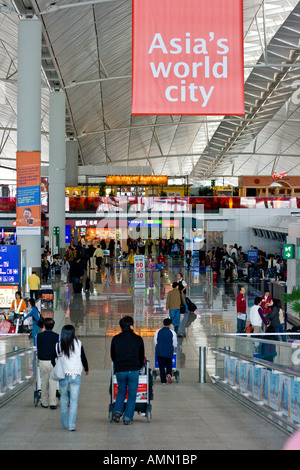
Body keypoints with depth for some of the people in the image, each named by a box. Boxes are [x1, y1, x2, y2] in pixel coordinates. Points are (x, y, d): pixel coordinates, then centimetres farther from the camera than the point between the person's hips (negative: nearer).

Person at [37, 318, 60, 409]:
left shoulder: (39, 336, -3)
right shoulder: (57, 336, -4)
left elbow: (37, 348, 9)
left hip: (42, 362, 1)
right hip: (53, 361, -1)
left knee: (44, 382, 12)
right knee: (53, 382, 3)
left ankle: (44, 402, 19)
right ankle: (53, 403, -2)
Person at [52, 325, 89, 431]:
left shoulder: (58, 345, -2)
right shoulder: (78, 343, -4)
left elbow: (53, 361, 5)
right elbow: (83, 358, 3)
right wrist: (86, 369, 22)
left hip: (63, 376, 1)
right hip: (76, 376, -1)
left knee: (64, 398, 19)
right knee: (74, 400, 1)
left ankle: (65, 423, 24)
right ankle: (72, 425, -4)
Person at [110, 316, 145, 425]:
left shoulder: (115, 339, 3)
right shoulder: (138, 339, 1)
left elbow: (112, 356, 11)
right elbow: (141, 356, 9)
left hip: (119, 371, 2)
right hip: (133, 370, -2)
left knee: (121, 391, 21)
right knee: (132, 394, 6)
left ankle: (117, 411, 3)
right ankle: (127, 418, 1)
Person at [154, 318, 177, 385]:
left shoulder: (158, 332, 0)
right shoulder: (172, 332, -4)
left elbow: (155, 342, 6)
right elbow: (175, 344, 2)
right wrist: (173, 349, 23)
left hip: (159, 353, 0)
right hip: (169, 353, 0)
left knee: (161, 367, 7)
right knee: (169, 365, 17)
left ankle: (163, 381, 6)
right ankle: (169, 374, -11)